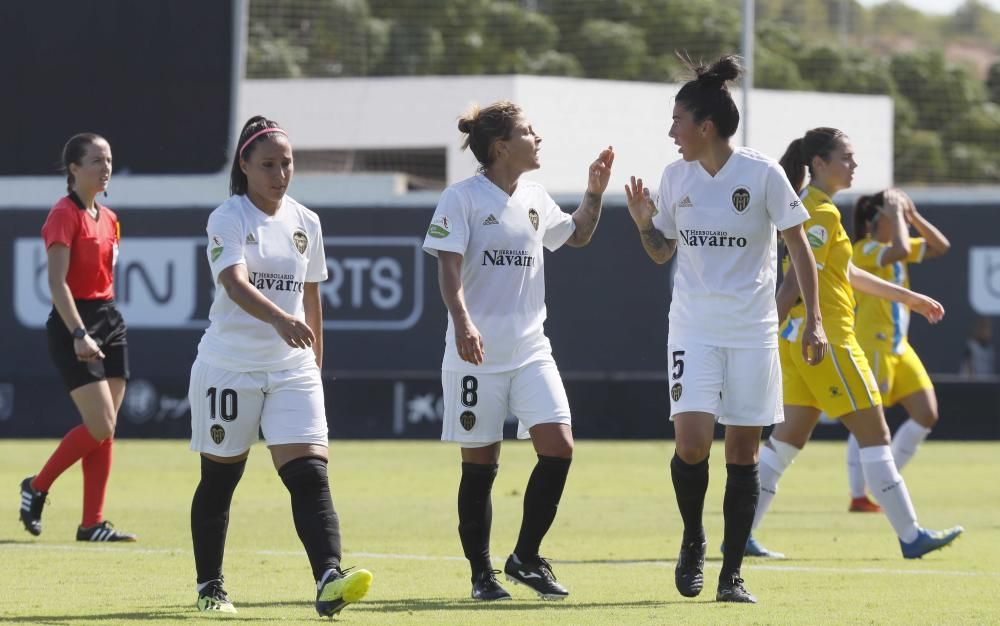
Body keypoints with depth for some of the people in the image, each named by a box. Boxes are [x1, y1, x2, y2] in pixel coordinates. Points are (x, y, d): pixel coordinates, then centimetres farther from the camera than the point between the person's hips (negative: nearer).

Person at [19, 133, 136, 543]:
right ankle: (37, 488, 6)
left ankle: (92, 523, 5)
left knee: (105, 431, 3)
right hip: (73, 324, -8)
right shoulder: (64, 215, -11)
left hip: (108, 319, 8)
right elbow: (57, 282, -18)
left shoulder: (108, 219, 13)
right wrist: (78, 334, -26)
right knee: (100, 426, -13)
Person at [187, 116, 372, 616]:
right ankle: (209, 587, 23)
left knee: (310, 475, -13)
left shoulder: (305, 223, 8)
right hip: (230, 365, -4)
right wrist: (279, 319, -44)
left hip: (292, 368, 4)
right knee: (220, 479, 8)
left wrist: (316, 364, 19)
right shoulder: (228, 219, -9)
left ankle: (329, 581, -27)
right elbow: (235, 283, -27)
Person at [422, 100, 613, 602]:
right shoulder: (463, 198, -7)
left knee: (558, 446, -9)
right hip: (477, 354, -5)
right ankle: (481, 574, 13)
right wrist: (463, 323, -29)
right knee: (480, 464, 1)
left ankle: (526, 557, 5)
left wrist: (595, 192, 14)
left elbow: (577, 236, 30)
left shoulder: (534, 199, 12)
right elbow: (448, 268, -15)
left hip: (530, 350, 5)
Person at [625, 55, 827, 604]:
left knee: (743, 452, 0)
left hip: (752, 331, -2)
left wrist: (813, 319, -6)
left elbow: (799, 248, -1)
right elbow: (663, 252, 15)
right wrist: (644, 225, -6)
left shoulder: (762, 175, -8)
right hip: (693, 328, 2)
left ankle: (732, 574, 8)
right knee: (691, 442, -14)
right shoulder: (676, 177, 4)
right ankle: (693, 542, 11)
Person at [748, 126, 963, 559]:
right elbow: (795, 282, -20)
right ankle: (910, 536, 2)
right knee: (874, 434, -3)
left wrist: (907, 297, 32)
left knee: (788, 438, 8)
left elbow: (847, 274, 27)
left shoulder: (811, 207, 17)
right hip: (826, 339, -10)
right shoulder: (822, 213, -14)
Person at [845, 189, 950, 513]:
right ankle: (858, 496, -1)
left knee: (927, 416, 5)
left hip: (899, 346, 9)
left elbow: (941, 246, 14)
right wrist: (896, 214, -16)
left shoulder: (891, 246, 15)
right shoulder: (865, 249, -11)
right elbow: (900, 250, -30)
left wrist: (913, 216, 5)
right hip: (873, 344, -9)